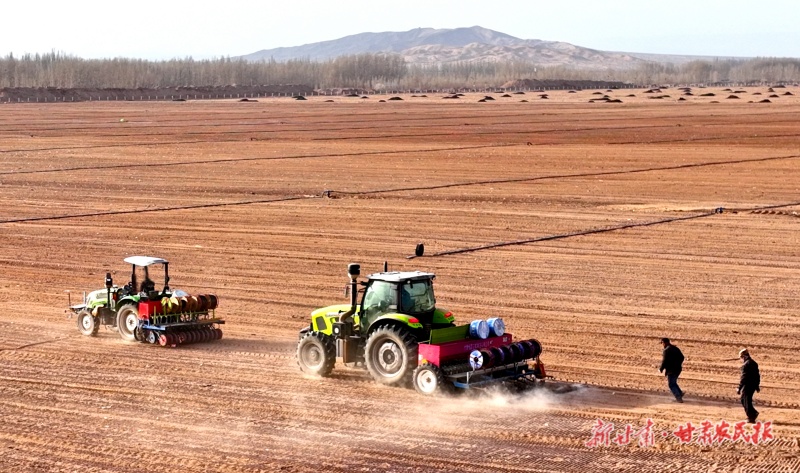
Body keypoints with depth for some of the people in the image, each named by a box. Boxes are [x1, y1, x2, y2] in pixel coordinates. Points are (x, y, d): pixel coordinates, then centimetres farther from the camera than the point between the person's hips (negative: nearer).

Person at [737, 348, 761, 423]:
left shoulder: (745, 365, -16)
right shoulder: (754, 363, 12)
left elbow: (743, 377, -18)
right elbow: (757, 376, 18)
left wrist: (739, 388, -15)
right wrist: (757, 386, 25)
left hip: (747, 386, -9)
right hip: (753, 385, 9)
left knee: (747, 402, -1)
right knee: (744, 400, 21)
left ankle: (751, 418, -2)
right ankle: (753, 413, 19)